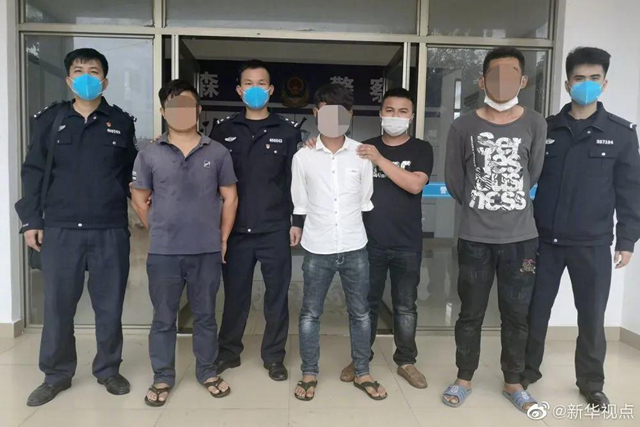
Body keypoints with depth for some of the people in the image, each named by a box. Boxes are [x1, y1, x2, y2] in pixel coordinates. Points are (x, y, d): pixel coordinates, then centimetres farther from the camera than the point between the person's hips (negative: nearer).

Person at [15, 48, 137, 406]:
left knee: (110, 305, 8)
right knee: (58, 305, 7)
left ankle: (109, 370, 25)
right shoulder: (50, 120, 8)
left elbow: (131, 173, 11)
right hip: (61, 229, 1)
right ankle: (57, 375, 26)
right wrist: (32, 220, 2)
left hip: (111, 230, 0)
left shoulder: (121, 122, 7)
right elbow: (34, 172, 8)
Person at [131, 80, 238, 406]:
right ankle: (162, 378, 28)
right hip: (163, 253, 0)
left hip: (207, 251, 0)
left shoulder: (217, 153, 2)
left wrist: (223, 238, 3)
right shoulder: (149, 155, 1)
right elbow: (139, 200, 8)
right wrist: (161, 232, 7)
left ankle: (207, 372, 30)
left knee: (205, 316, 13)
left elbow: (230, 198, 5)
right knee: (163, 318, 11)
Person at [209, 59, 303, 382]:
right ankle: (228, 351, 28)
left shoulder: (287, 131, 4)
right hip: (235, 228, 1)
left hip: (275, 229, -1)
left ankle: (274, 356, 23)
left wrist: (297, 222, -2)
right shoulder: (224, 130, 6)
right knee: (235, 293, 11)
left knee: (277, 294, 7)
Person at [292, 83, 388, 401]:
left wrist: (351, 227, 9)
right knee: (311, 313, 9)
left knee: (360, 312, 11)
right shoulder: (303, 157, -2)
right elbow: (299, 204, 5)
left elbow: (366, 201, 7)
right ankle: (309, 374, 25)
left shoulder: (362, 154, -1)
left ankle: (362, 373, 27)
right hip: (317, 249, -1)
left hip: (355, 248, 1)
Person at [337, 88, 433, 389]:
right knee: (367, 303, 10)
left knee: (406, 306, 10)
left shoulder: (421, 149, 1)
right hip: (370, 241, 1)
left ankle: (406, 361, 26)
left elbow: (415, 185, -15)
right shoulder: (365, 148, 5)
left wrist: (381, 160, -20)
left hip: (407, 244, 0)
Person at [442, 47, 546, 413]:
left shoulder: (536, 125, 1)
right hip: (475, 238, -1)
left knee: (517, 314, 12)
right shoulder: (463, 126, -2)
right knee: (471, 313, 11)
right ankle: (464, 378, 28)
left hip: (521, 237, 1)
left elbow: (534, 175, 10)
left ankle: (513, 382, 31)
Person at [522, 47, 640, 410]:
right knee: (536, 309, 10)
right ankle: (528, 369, 29)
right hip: (544, 239, 1)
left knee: (592, 316, 10)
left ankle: (591, 383, 29)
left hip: (593, 244, 0)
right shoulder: (546, 129, 3)